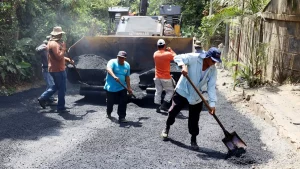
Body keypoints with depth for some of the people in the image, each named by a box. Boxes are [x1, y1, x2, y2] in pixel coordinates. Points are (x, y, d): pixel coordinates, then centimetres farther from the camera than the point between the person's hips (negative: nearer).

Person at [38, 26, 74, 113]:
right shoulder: (54, 44, -19)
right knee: (62, 89, -2)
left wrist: (68, 59, 16)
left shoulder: (51, 42, 15)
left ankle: (43, 98, 23)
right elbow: (59, 56, -26)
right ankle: (61, 108, 5)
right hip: (58, 70, -10)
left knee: (56, 86, 24)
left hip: (54, 69, 10)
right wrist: (63, 48, -15)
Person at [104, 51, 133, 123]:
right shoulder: (112, 62, -12)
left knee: (123, 102, -8)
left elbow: (127, 77, 14)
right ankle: (108, 113, 40)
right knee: (110, 102, 12)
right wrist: (114, 76, -52)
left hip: (122, 88, 3)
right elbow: (108, 69, -34)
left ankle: (122, 117, 0)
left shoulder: (127, 65, 5)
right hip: (111, 87, -3)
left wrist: (129, 88, 12)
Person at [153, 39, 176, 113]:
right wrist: (171, 50, 8)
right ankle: (164, 105, 2)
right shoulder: (168, 54, -18)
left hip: (157, 77, 5)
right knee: (170, 91, 10)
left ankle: (157, 107, 11)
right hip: (166, 77, -5)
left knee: (158, 92, 11)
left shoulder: (155, 54, -2)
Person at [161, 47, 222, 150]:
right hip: (182, 91, -2)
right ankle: (167, 128, 36)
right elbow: (178, 58, -21)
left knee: (194, 120, 3)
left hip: (196, 96, 2)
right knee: (173, 111, 8)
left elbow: (211, 87, -11)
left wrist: (212, 104, -20)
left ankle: (193, 140, 18)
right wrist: (183, 66, -42)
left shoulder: (213, 70, -9)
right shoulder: (194, 57, -20)